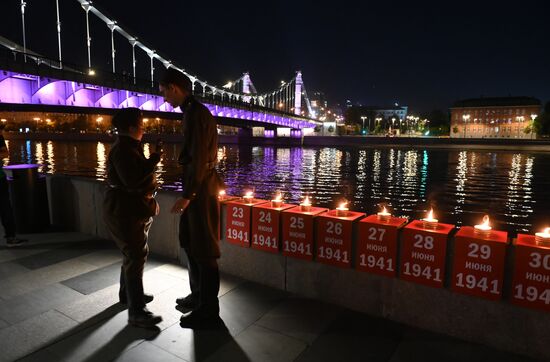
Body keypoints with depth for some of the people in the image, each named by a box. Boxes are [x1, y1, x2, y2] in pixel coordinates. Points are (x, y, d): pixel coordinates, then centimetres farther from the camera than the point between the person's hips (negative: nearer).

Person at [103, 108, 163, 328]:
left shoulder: (131, 147, 13)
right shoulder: (122, 150, -19)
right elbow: (132, 180, -32)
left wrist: (151, 200, 20)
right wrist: (154, 159, -24)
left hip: (134, 210, 11)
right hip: (125, 212, -11)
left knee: (133, 254, 20)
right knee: (136, 257, -10)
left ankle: (127, 294, 37)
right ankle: (136, 312, -6)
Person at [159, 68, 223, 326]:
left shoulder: (197, 113, -15)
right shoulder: (191, 111, 15)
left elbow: (200, 158, -21)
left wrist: (187, 195, -20)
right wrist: (187, 191, 18)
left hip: (202, 188, -10)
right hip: (194, 185, 10)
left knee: (204, 249, -1)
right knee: (189, 242, 19)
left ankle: (209, 309, 14)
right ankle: (198, 295, 35)